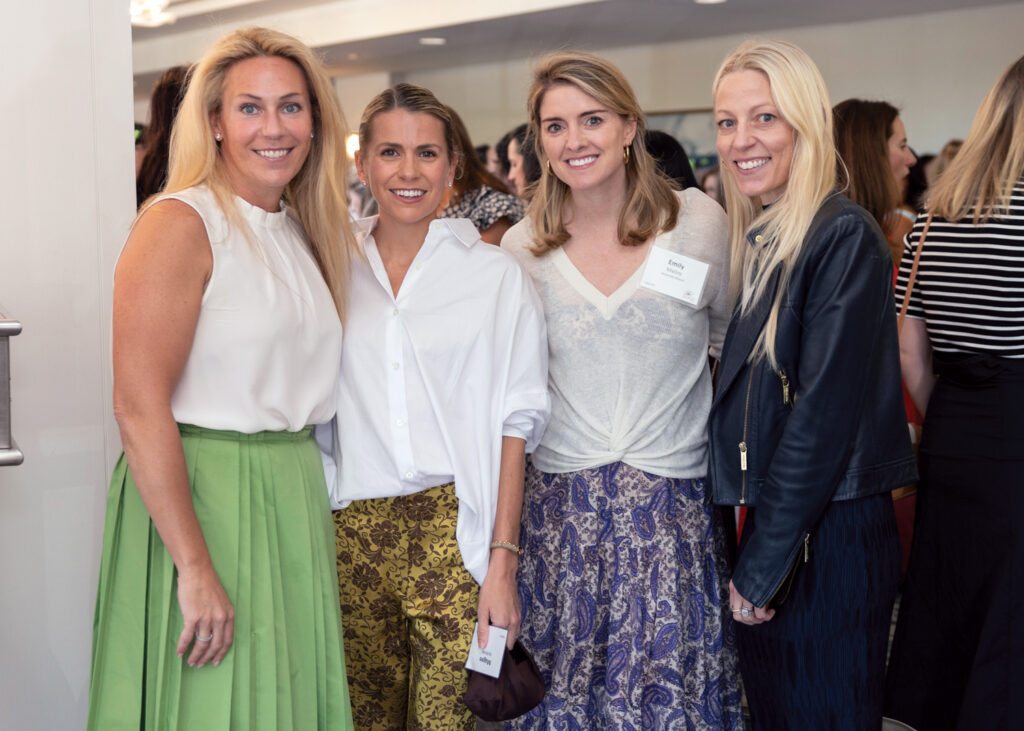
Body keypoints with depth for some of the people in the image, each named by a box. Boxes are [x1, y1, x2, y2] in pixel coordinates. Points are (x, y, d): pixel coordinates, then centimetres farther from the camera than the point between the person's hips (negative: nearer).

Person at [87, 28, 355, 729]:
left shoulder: (306, 233, 12)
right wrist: (195, 567, -22)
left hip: (296, 499, 7)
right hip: (200, 497, -7)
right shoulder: (179, 224, -12)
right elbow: (139, 405, -19)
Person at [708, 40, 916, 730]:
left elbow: (824, 413, -19)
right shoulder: (756, 243, 10)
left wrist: (761, 566, -15)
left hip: (829, 539, -8)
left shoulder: (843, 237, -15)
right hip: (767, 525, 8)